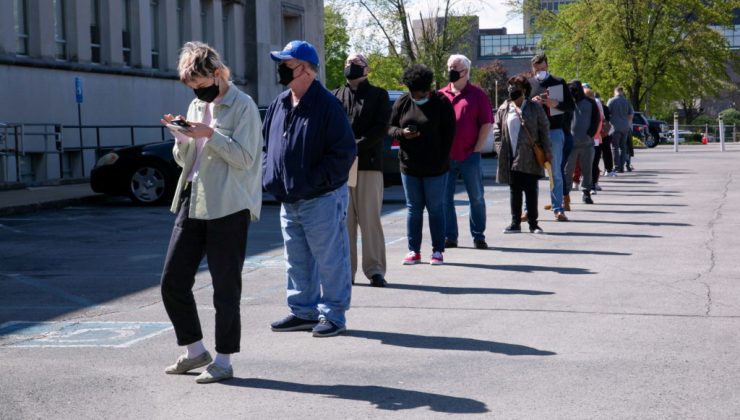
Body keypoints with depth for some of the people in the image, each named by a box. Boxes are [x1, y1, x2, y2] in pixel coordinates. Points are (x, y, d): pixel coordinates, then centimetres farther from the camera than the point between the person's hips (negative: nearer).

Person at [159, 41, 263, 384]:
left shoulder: (242, 106, -7)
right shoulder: (196, 106, 15)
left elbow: (244, 157, -13)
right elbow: (183, 160, 18)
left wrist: (210, 134, -20)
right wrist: (181, 137, -1)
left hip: (228, 208, -7)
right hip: (192, 203, 8)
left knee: (225, 288, 0)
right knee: (172, 282, 6)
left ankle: (223, 360, 11)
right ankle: (195, 351, 20)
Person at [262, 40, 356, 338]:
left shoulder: (327, 105, -13)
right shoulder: (279, 105, 11)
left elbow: (344, 153, -16)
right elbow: (266, 144, 21)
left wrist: (314, 180, -19)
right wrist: (269, 175, 6)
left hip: (322, 199, -8)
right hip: (288, 199, 8)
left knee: (329, 259, 0)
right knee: (297, 260, 15)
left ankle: (333, 315, 9)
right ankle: (303, 311, 26)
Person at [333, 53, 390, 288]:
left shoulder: (378, 95, 8)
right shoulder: (336, 96, 16)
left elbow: (381, 128, -3)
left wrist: (357, 145, -15)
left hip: (369, 165, -3)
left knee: (370, 219, -3)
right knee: (344, 220, 4)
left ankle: (375, 270, 0)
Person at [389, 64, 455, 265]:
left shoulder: (441, 103, -5)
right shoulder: (402, 102, 5)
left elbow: (449, 134, -4)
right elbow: (390, 128, 9)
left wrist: (442, 161, -10)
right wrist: (402, 133, -14)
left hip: (435, 168, -3)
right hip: (409, 166, 3)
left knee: (436, 209, 2)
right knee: (413, 208, 8)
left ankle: (438, 251, 8)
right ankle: (414, 250, 13)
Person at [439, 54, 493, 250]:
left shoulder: (477, 94, 1)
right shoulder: (441, 95, 10)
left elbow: (487, 124, -1)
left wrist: (477, 149, -7)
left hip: (470, 156, -3)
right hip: (445, 157, 3)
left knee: (476, 197, 3)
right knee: (445, 198, 4)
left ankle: (478, 236, 13)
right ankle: (449, 237, 12)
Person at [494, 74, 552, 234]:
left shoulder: (534, 108, 1)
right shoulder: (504, 109, 7)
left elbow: (544, 129, 1)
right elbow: (497, 129, 12)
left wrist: (547, 151, -3)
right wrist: (500, 148, 1)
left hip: (530, 157, -3)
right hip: (511, 157, 3)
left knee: (531, 190, 1)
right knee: (514, 190, 7)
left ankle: (533, 223, 8)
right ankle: (515, 223, 13)